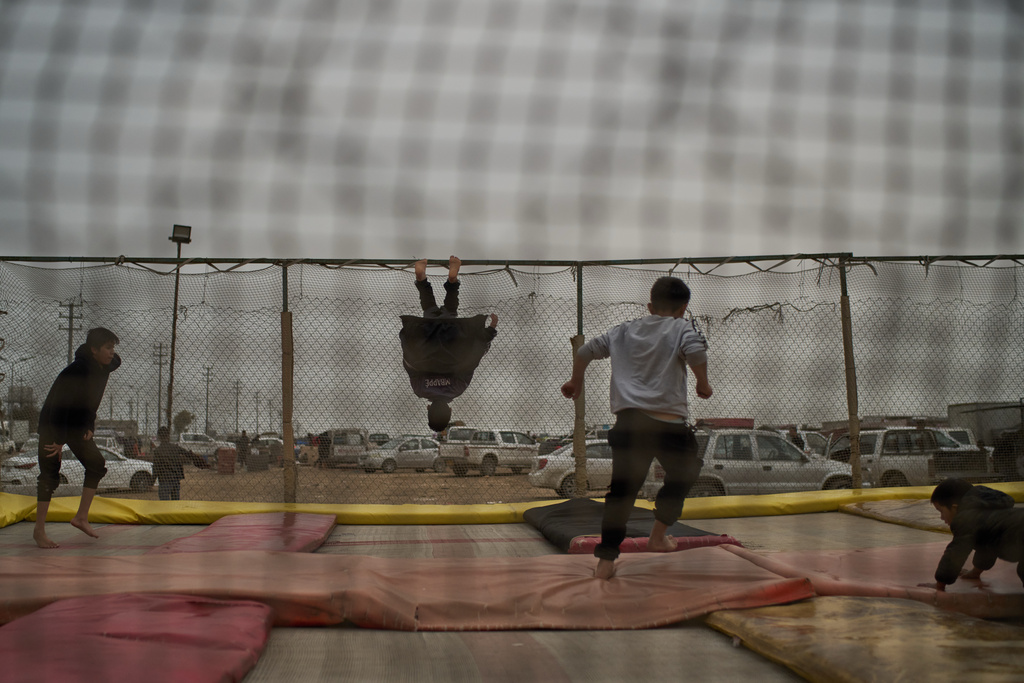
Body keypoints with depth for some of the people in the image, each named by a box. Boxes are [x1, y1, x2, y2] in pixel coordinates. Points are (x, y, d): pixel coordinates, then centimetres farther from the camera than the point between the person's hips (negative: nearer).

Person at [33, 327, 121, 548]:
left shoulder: (104, 368, -4)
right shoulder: (76, 371, -27)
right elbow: (59, 405, -26)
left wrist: (89, 428, 1)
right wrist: (59, 440, -24)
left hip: (77, 426, 8)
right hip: (53, 424, -8)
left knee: (97, 465, 1)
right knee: (50, 474, -6)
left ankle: (81, 517, 10)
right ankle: (39, 530, 0)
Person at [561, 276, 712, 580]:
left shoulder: (623, 331, 20)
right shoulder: (682, 328, 7)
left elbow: (585, 351, 23)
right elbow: (696, 351, -13)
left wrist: (576, 381, 39)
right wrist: (703, 383, 3)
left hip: (628, 421, 3)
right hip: (669, 422, -3)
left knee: (621, 489, 7)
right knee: (681, 475, 24)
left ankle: (606, 560, 2)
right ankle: (658, 536, 30)